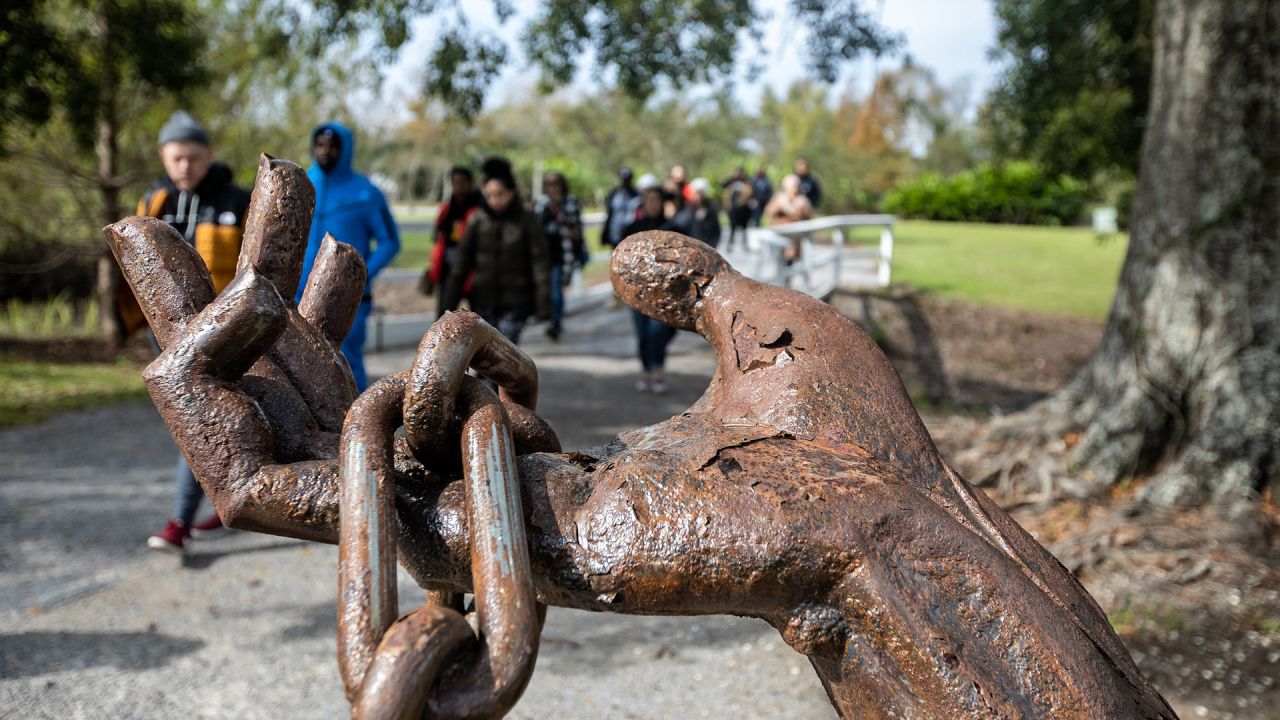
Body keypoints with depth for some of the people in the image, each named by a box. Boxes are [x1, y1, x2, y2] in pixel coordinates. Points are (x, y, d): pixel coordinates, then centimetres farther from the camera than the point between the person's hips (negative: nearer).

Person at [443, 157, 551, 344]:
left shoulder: (527, 221, -6)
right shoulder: (478, 221, 0)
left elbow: (540, 264, -8)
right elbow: (462, 262, 4)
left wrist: (543, 306, -12)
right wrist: (450, 302, 2)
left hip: (515, 303, -3)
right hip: (483, 302, 3)